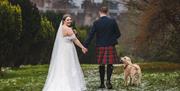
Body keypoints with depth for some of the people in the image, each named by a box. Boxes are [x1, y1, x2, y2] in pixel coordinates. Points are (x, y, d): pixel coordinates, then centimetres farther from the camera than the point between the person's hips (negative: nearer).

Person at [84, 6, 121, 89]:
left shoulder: (96, 23, -4)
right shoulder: (112, 21, -3)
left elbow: (90, 35, -7)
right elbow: (118, 34, 1)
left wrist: (85, 46, -5)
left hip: (100, 46, 1)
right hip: (110, 46, -1)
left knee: (101, 65, 10)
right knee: (110, 64, 7)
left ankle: (102, 83, 13)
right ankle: (108, 80, -14)